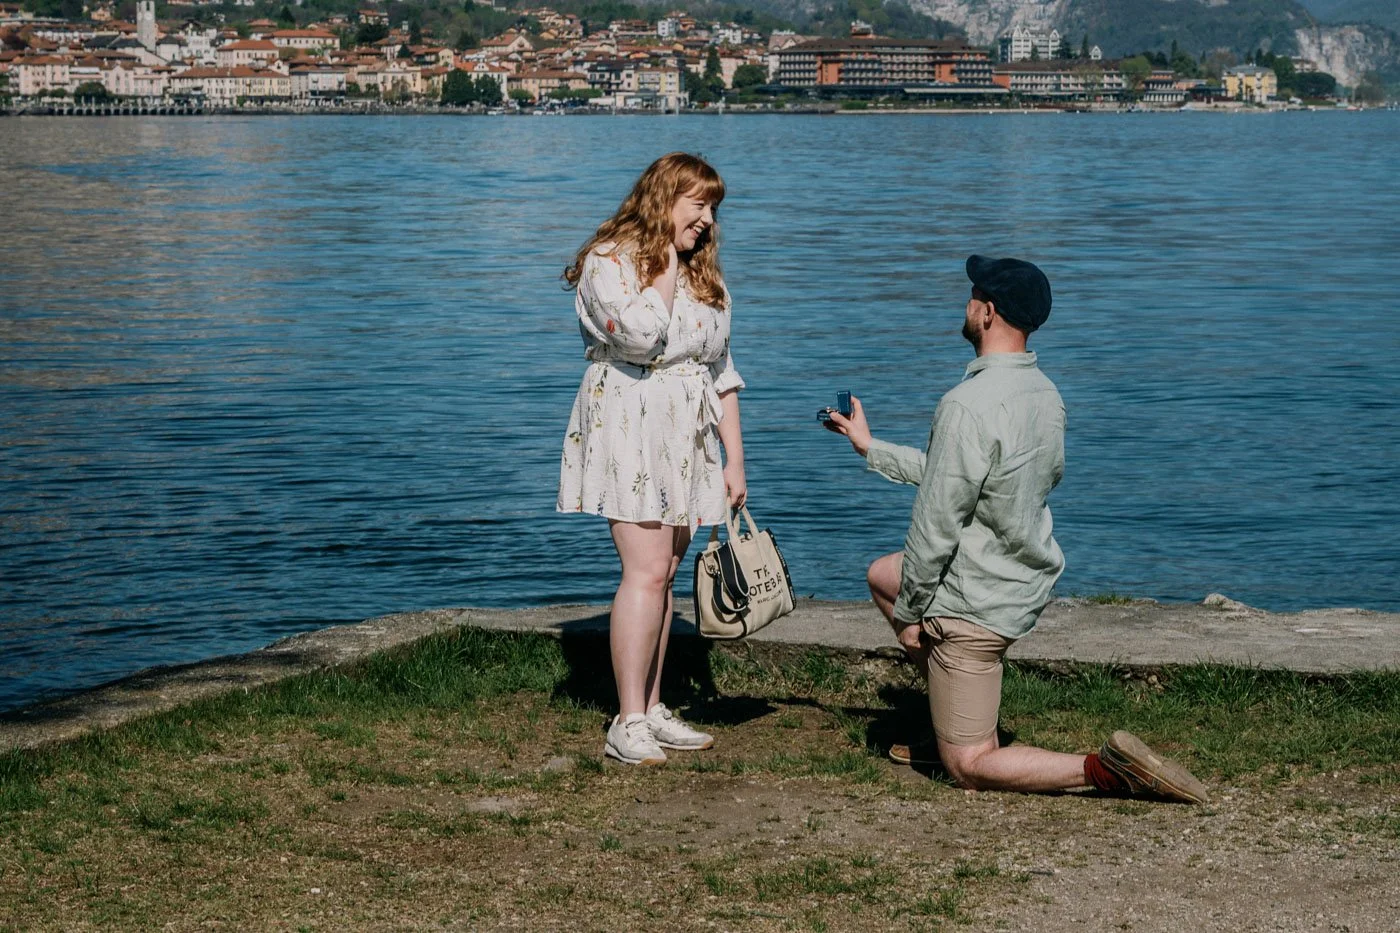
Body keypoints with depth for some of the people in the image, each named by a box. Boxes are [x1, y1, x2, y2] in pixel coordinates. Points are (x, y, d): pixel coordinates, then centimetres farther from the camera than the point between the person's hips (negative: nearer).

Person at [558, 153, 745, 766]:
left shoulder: (704, 275, 16)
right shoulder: (607, 261, -7)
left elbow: (722, 373, 17)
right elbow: (639, 337, -24)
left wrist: (735, 458, 13)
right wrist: (666, 265, -13)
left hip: (687, 440, 7)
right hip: (628, 425, -7)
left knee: (663, 573, 6)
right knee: (647, 570, -14)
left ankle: (652, 710, 11)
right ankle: (628, 725, -12)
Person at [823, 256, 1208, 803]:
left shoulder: (969, 405, -26)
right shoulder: (1044, 393, 2)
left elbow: (936, 522, -22)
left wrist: (909, 612, -10)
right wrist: (871, 449, 23)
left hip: (976, 603, -9)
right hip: (1028, 579, 9)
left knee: (968, 767, 1)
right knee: (882, 574, 31)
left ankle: (1108, 769, -16)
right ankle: (952, 721, 29)